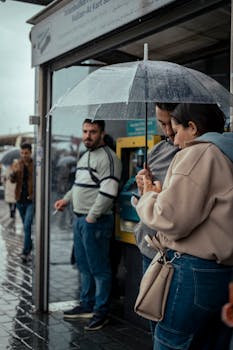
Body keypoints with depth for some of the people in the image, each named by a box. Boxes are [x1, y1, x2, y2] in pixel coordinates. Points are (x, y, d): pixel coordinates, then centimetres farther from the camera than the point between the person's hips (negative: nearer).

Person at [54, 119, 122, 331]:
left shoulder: (107, 158, -15)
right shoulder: (85, 156, 16)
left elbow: (108, 193, -22)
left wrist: (91, 218, -18)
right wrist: (66, 200, 15)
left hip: (96, 222, -9)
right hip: (79, 219, 10)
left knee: (99, 269, 0)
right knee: (84, 266, 18)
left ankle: (101, 312, 11)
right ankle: (87, 305, 31)